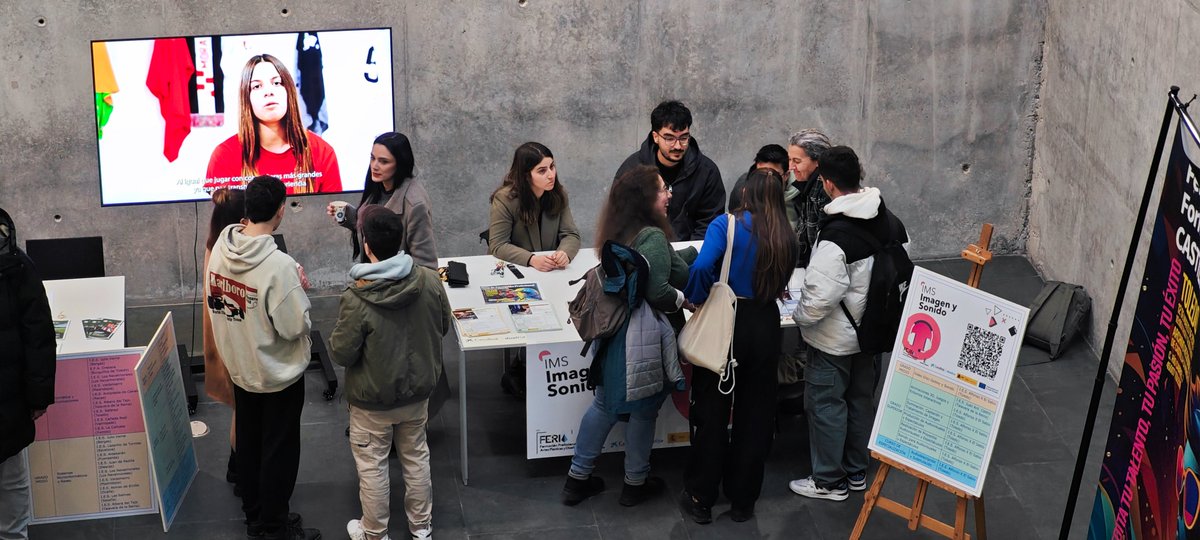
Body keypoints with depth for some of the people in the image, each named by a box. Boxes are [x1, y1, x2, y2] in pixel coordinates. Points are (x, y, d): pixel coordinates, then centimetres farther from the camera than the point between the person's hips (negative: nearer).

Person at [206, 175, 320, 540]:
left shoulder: (220, 248, -9)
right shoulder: (279, 265, -31)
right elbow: (296, 326, -26)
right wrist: (298, 291, -9)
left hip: (239, 367, 7)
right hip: (279, 374, -7)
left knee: (248, 443, 21)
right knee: (279, 451, 10)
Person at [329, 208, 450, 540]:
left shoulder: (356, 300, -28)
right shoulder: (430, 282, -15)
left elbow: (341, 354, -20)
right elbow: (443, 326, 1)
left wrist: (338, 334, -1)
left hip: (373, 400, -4)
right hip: (418, 390, 4)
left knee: (372, 465, 15)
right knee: (416, 456, 23)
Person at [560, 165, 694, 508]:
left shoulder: (620, 234, 9)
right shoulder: (652, 237, -19)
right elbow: (658, 292, -24)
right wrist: (684, 300, -6)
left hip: (615, 329, 8)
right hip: (644, 335, -8)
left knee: (605, 404, 17)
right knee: (643, 409, 9)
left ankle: (578, 479, 24)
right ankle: (636, 483, 25)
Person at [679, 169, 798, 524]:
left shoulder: (727, 225, -9)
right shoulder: (787, 238, 3)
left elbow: (702, 267, -23)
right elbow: (779, 286, 9)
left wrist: (697, 299, -5)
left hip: (726, 323, -3)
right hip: (765, 326, 3)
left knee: (712, 412, 8)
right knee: (755, 414, 13)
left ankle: (701, 499, 17)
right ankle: (743, 501, 22)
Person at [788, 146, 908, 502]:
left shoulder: (834, 239, -28)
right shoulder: (891, 222, -4)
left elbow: (820, 298, -27)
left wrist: (800, 315, -8)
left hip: (834, 340, -8)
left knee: (826, 404, 7)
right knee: (861, 399, 20)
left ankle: (829, 481, 18)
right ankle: (856, 472, 33)